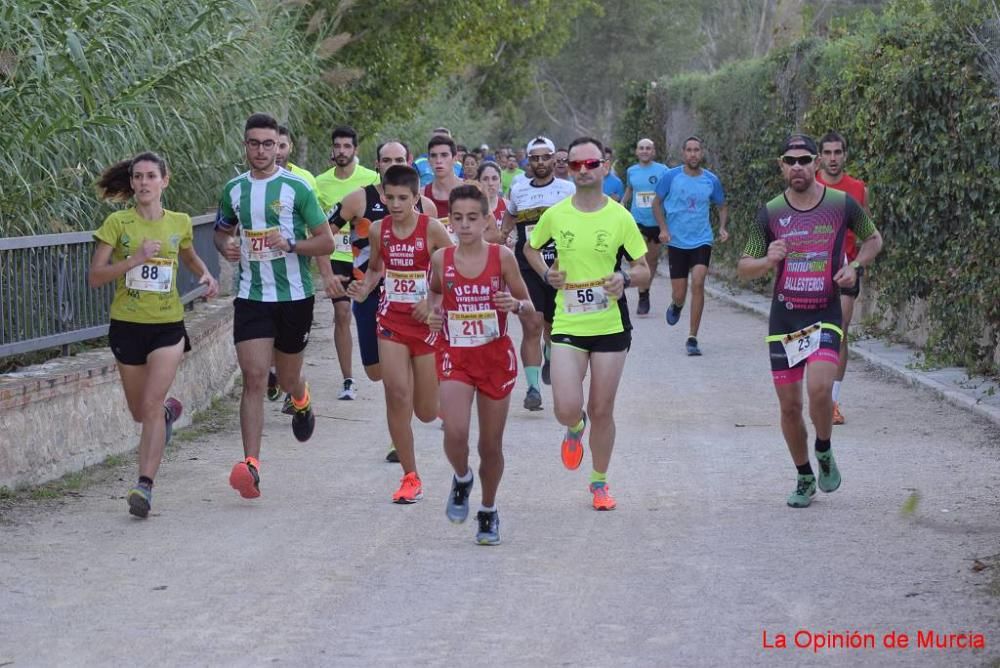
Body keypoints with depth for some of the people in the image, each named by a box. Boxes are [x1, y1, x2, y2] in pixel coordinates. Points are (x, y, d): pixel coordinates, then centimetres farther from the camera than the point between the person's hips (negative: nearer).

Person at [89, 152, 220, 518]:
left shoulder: (179, 223, 3)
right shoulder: (118, 223, -5)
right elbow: (94, 276, -9)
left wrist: (206, 275, 4)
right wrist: (135, 258, -21)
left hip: (168, 325, -1)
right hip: (127, 325, 1)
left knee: (151, 405, -16)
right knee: (140, 412, 15)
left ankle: (145, 485, -18)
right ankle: (170, 410, 51)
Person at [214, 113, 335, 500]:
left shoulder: (297, 188, -5)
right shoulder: (233, 190, 6)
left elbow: (326, 242, -4)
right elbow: (222, 231, 23)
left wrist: (291, 245, -21)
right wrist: (226, 246, 0)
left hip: (294, 295, -1)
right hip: (251, 296, 1)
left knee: (287, 378, 13)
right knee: (254, 378, -12)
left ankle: (302, 401, 52)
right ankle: (251, 464, -18)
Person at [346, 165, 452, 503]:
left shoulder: (432, 229, -10)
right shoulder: (379, 230, 0)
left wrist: (434, 301, -17)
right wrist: (364, 289, -2)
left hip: (426, 322, -2)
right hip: (391, 320, 2)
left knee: (426, 412, 4)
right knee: (396, 394, -11)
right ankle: (410, 477, -1)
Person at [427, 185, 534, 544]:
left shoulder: (502, 257, -7)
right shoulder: (441, 259, -2)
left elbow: (528, 305, 1)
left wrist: (515, 305, -21)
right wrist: (435, 312, -1)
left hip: (496, 356, 0)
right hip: (454, 356, 0)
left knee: (491, 444, 8)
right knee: (455, 433, -19)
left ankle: (488, 511, 30)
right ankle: (462, 479, 15)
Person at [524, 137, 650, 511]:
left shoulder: (620, 217, -4)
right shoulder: (555, 216, -1)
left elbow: (644, 272, 1)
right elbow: (531, 248, 19)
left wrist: (625, 278, -21)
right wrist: (546, 273, -1)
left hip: (611, 327, 0)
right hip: (567, 326, 0)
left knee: (602, 411, 7)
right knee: (567, 410, -12)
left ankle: (599, 483, 27)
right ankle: (575, 429, 27)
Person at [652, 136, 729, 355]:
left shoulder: (711, 180, 1)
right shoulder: (671, 177, -4)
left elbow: (722, 206, 15)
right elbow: (657, 203, 6)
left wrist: (722, 227, -3)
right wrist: (663, 228, -8)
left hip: (702, 241, 0)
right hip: (676, 242, 0)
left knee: (698, 283, -19)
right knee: (679, 295, 0)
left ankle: (692, 338, -11)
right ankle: (676, 306, 42)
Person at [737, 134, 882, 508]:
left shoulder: (842, 204, -1)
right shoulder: (770, 213, 1)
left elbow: (874, 239, 16)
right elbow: (743, 269, 4)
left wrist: (855, 265, -4)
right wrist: (768, 260, -18)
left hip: (825, 315, -2)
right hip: (783, 318, 2)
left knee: (819, 389, -24)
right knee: (790, 404, 4)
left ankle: (824, 451, 6)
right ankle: (804, 478, 24)